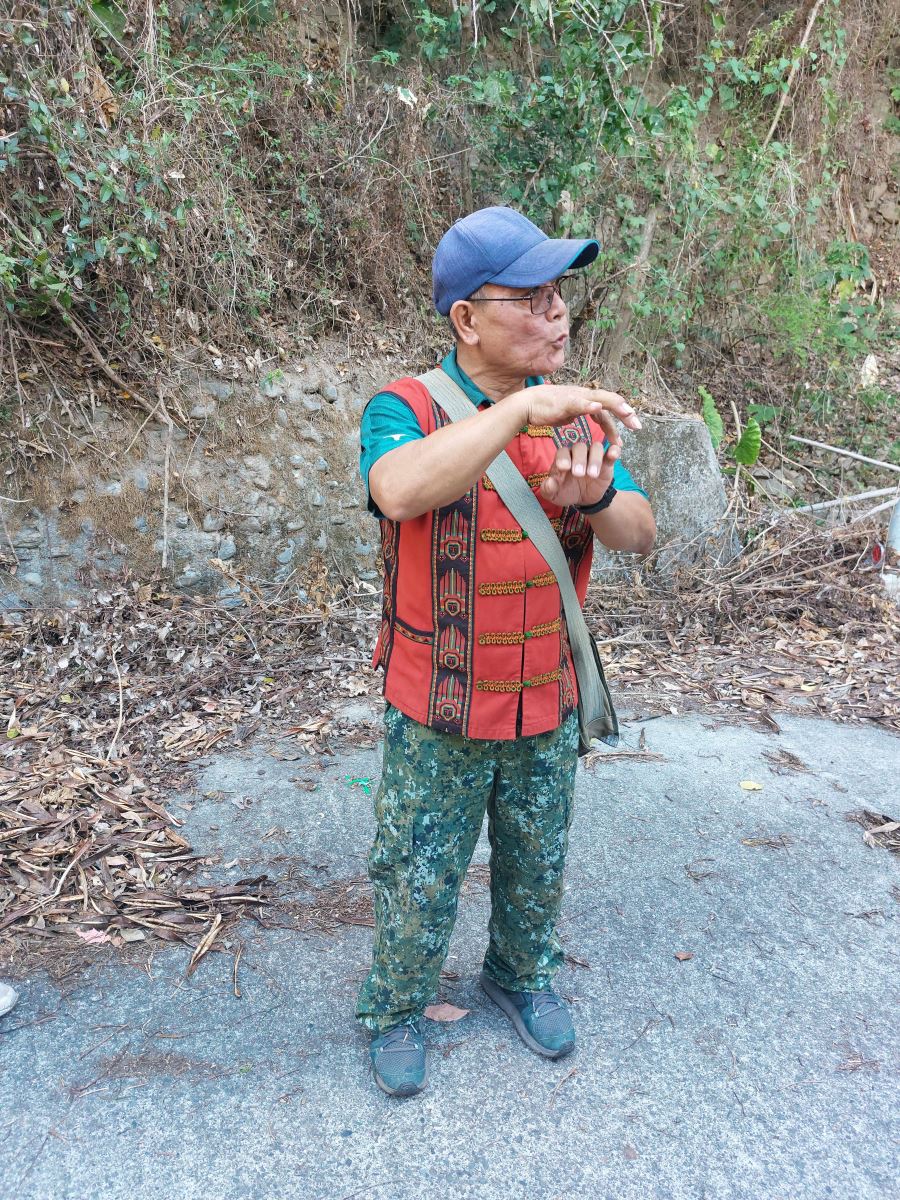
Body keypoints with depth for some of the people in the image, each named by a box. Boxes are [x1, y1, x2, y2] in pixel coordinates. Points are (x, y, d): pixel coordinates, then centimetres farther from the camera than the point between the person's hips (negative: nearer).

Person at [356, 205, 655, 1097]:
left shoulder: (576, 413, -1)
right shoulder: (405, 409, -15)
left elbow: (639, 536, -5)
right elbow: (401, 492, -38)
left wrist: (594, 496, -27)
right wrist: (523, 406, -41)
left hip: (548, 707, 4)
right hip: (438, 718, -4)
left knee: (536, 868, 23)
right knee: (418, 880, 14)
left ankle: (522, 976, 51)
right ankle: (395, 1012, 42)